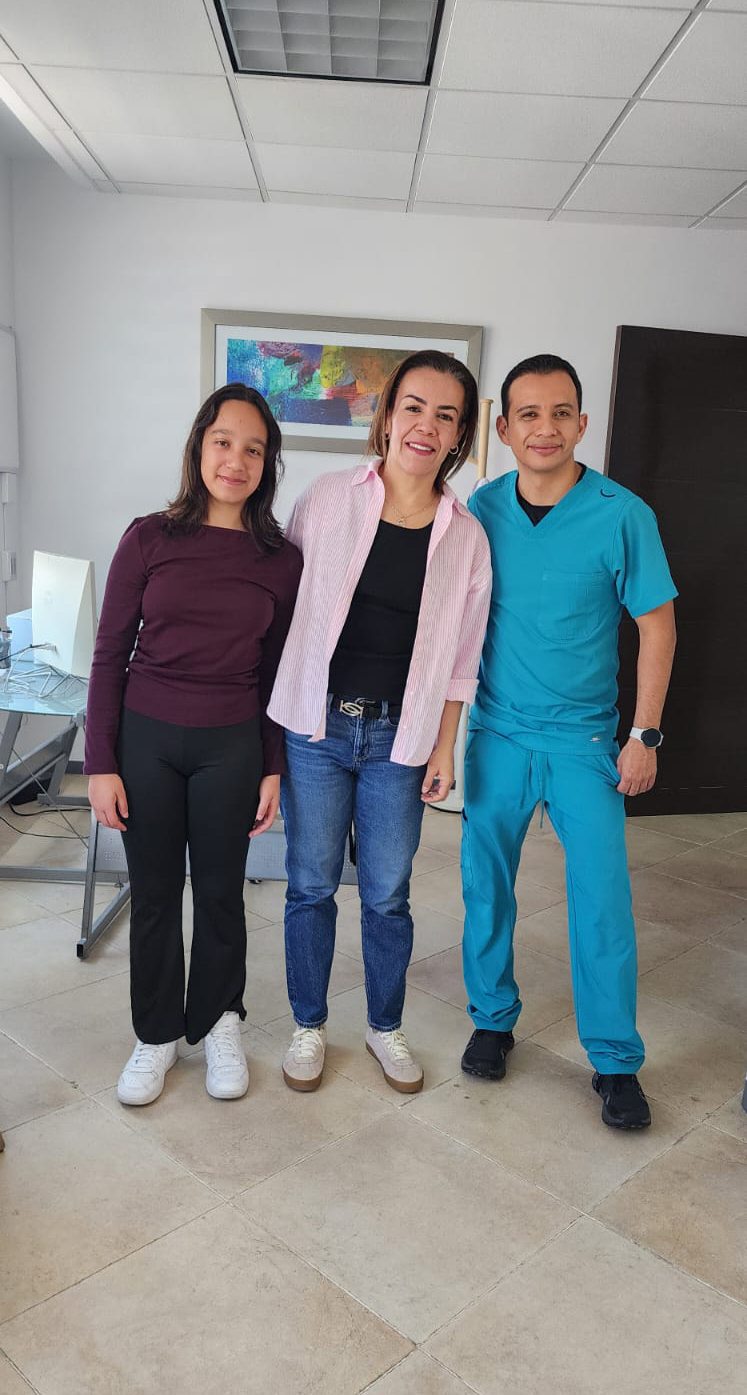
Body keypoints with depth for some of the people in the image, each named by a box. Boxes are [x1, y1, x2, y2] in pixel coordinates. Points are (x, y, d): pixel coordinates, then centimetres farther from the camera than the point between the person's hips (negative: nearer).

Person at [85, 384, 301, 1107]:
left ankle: (218, 1023, 34)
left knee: (220, 891, 12)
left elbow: (277, 673, 4)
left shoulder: (281, 559, -1)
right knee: (154, 892, 11)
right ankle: (157, 1033, 31)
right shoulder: (149, 538, -4)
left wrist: (274, 769, 2)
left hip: (231, 747, 0)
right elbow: (109, 655, -2)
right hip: (146, 738, 0)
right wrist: (101, 763, -5)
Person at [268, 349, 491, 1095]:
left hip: (398, 738, 1)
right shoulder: (328, 498, -4)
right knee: (311, 886, 11)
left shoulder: (465, 535, 0)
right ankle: (309, 1026, 32)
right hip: (316, 726, 0)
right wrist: (267, 709, 2)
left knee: (387, 895, 11)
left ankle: (385, 1027, 34)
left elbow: (460, 655, 5)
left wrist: (444, 748, 4)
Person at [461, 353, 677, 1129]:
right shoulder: (481, 510, -1)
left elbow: (656, 626, -3)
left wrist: (644, 735, -6)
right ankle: (493, 1019, 32)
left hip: (584, 740, -2)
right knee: (486, 884, 11)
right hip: (497, 732, 3)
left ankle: (615, 1062, 18)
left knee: (602, 898, 0)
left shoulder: (622, 515, -9)